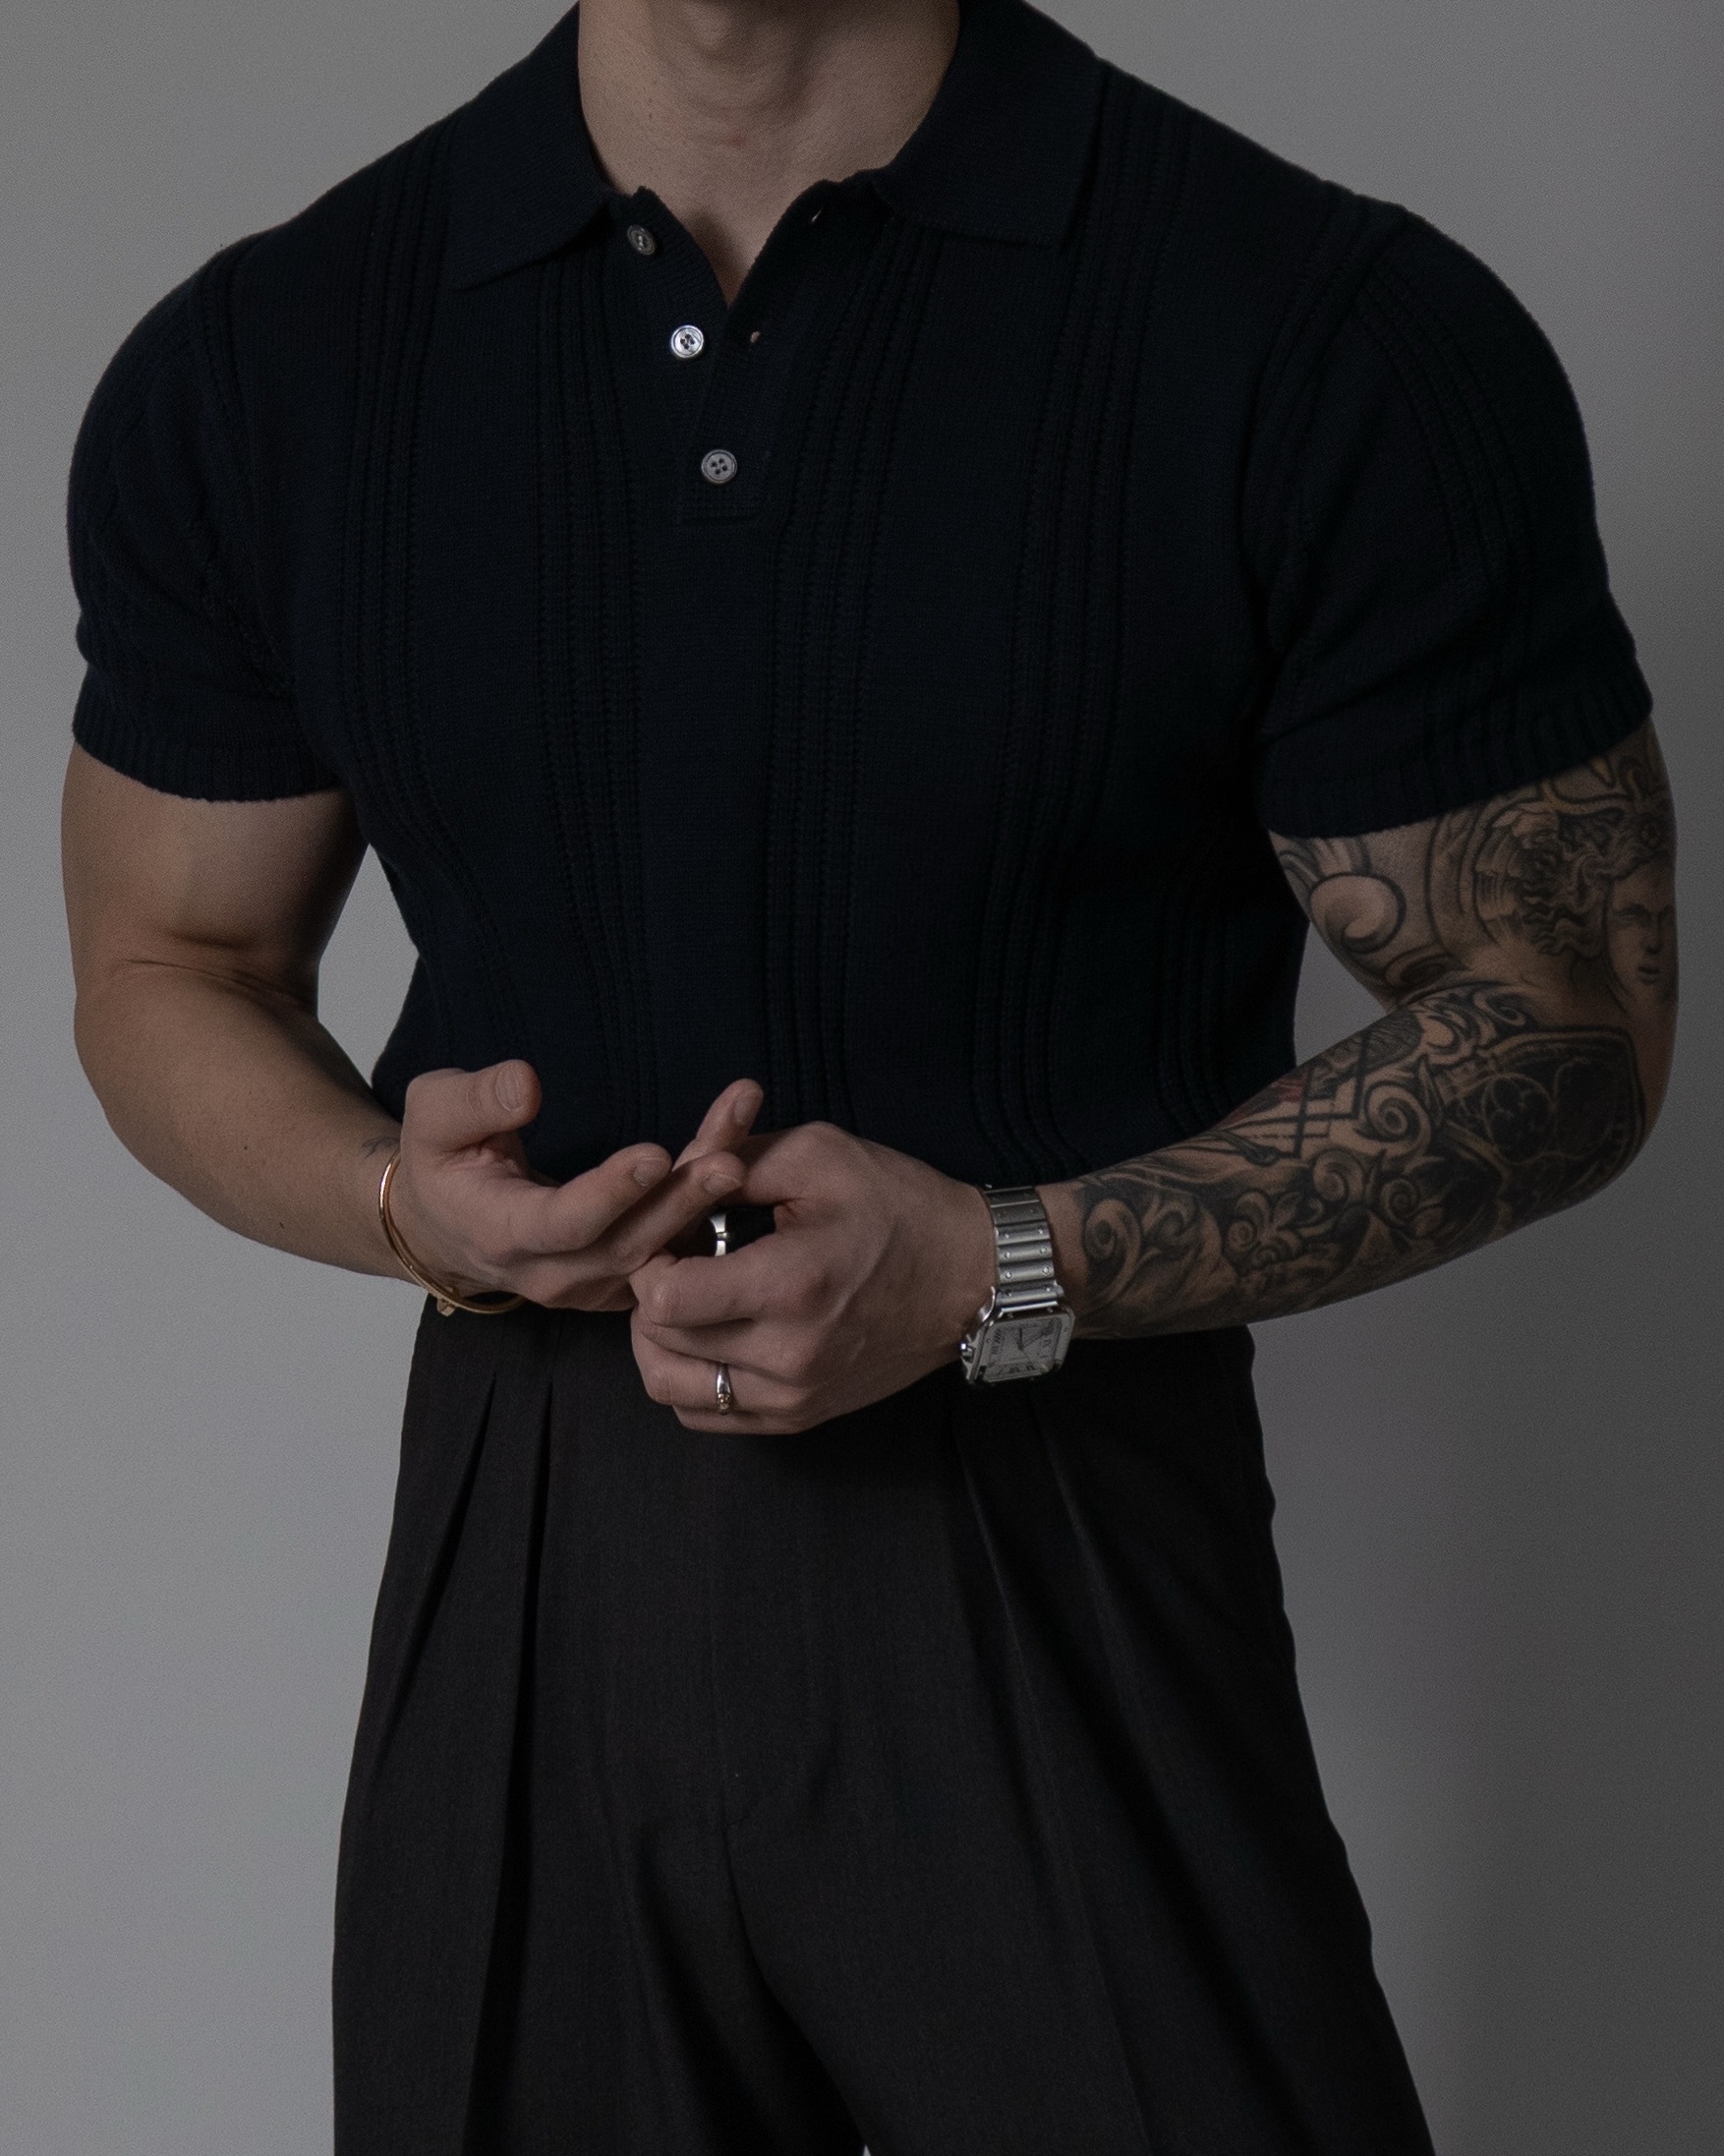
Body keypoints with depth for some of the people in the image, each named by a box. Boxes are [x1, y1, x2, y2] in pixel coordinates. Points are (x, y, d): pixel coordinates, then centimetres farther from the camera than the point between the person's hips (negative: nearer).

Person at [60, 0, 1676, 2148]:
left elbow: (1563, 1022, -6)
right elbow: (167, 968, 11)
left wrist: (1008, 1276, -19)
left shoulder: (1344, 339, -11)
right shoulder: (251, 368, 0)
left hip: (1077, 1591, -3)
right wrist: (396, 1194, -11)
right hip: (520, 1594, 3)